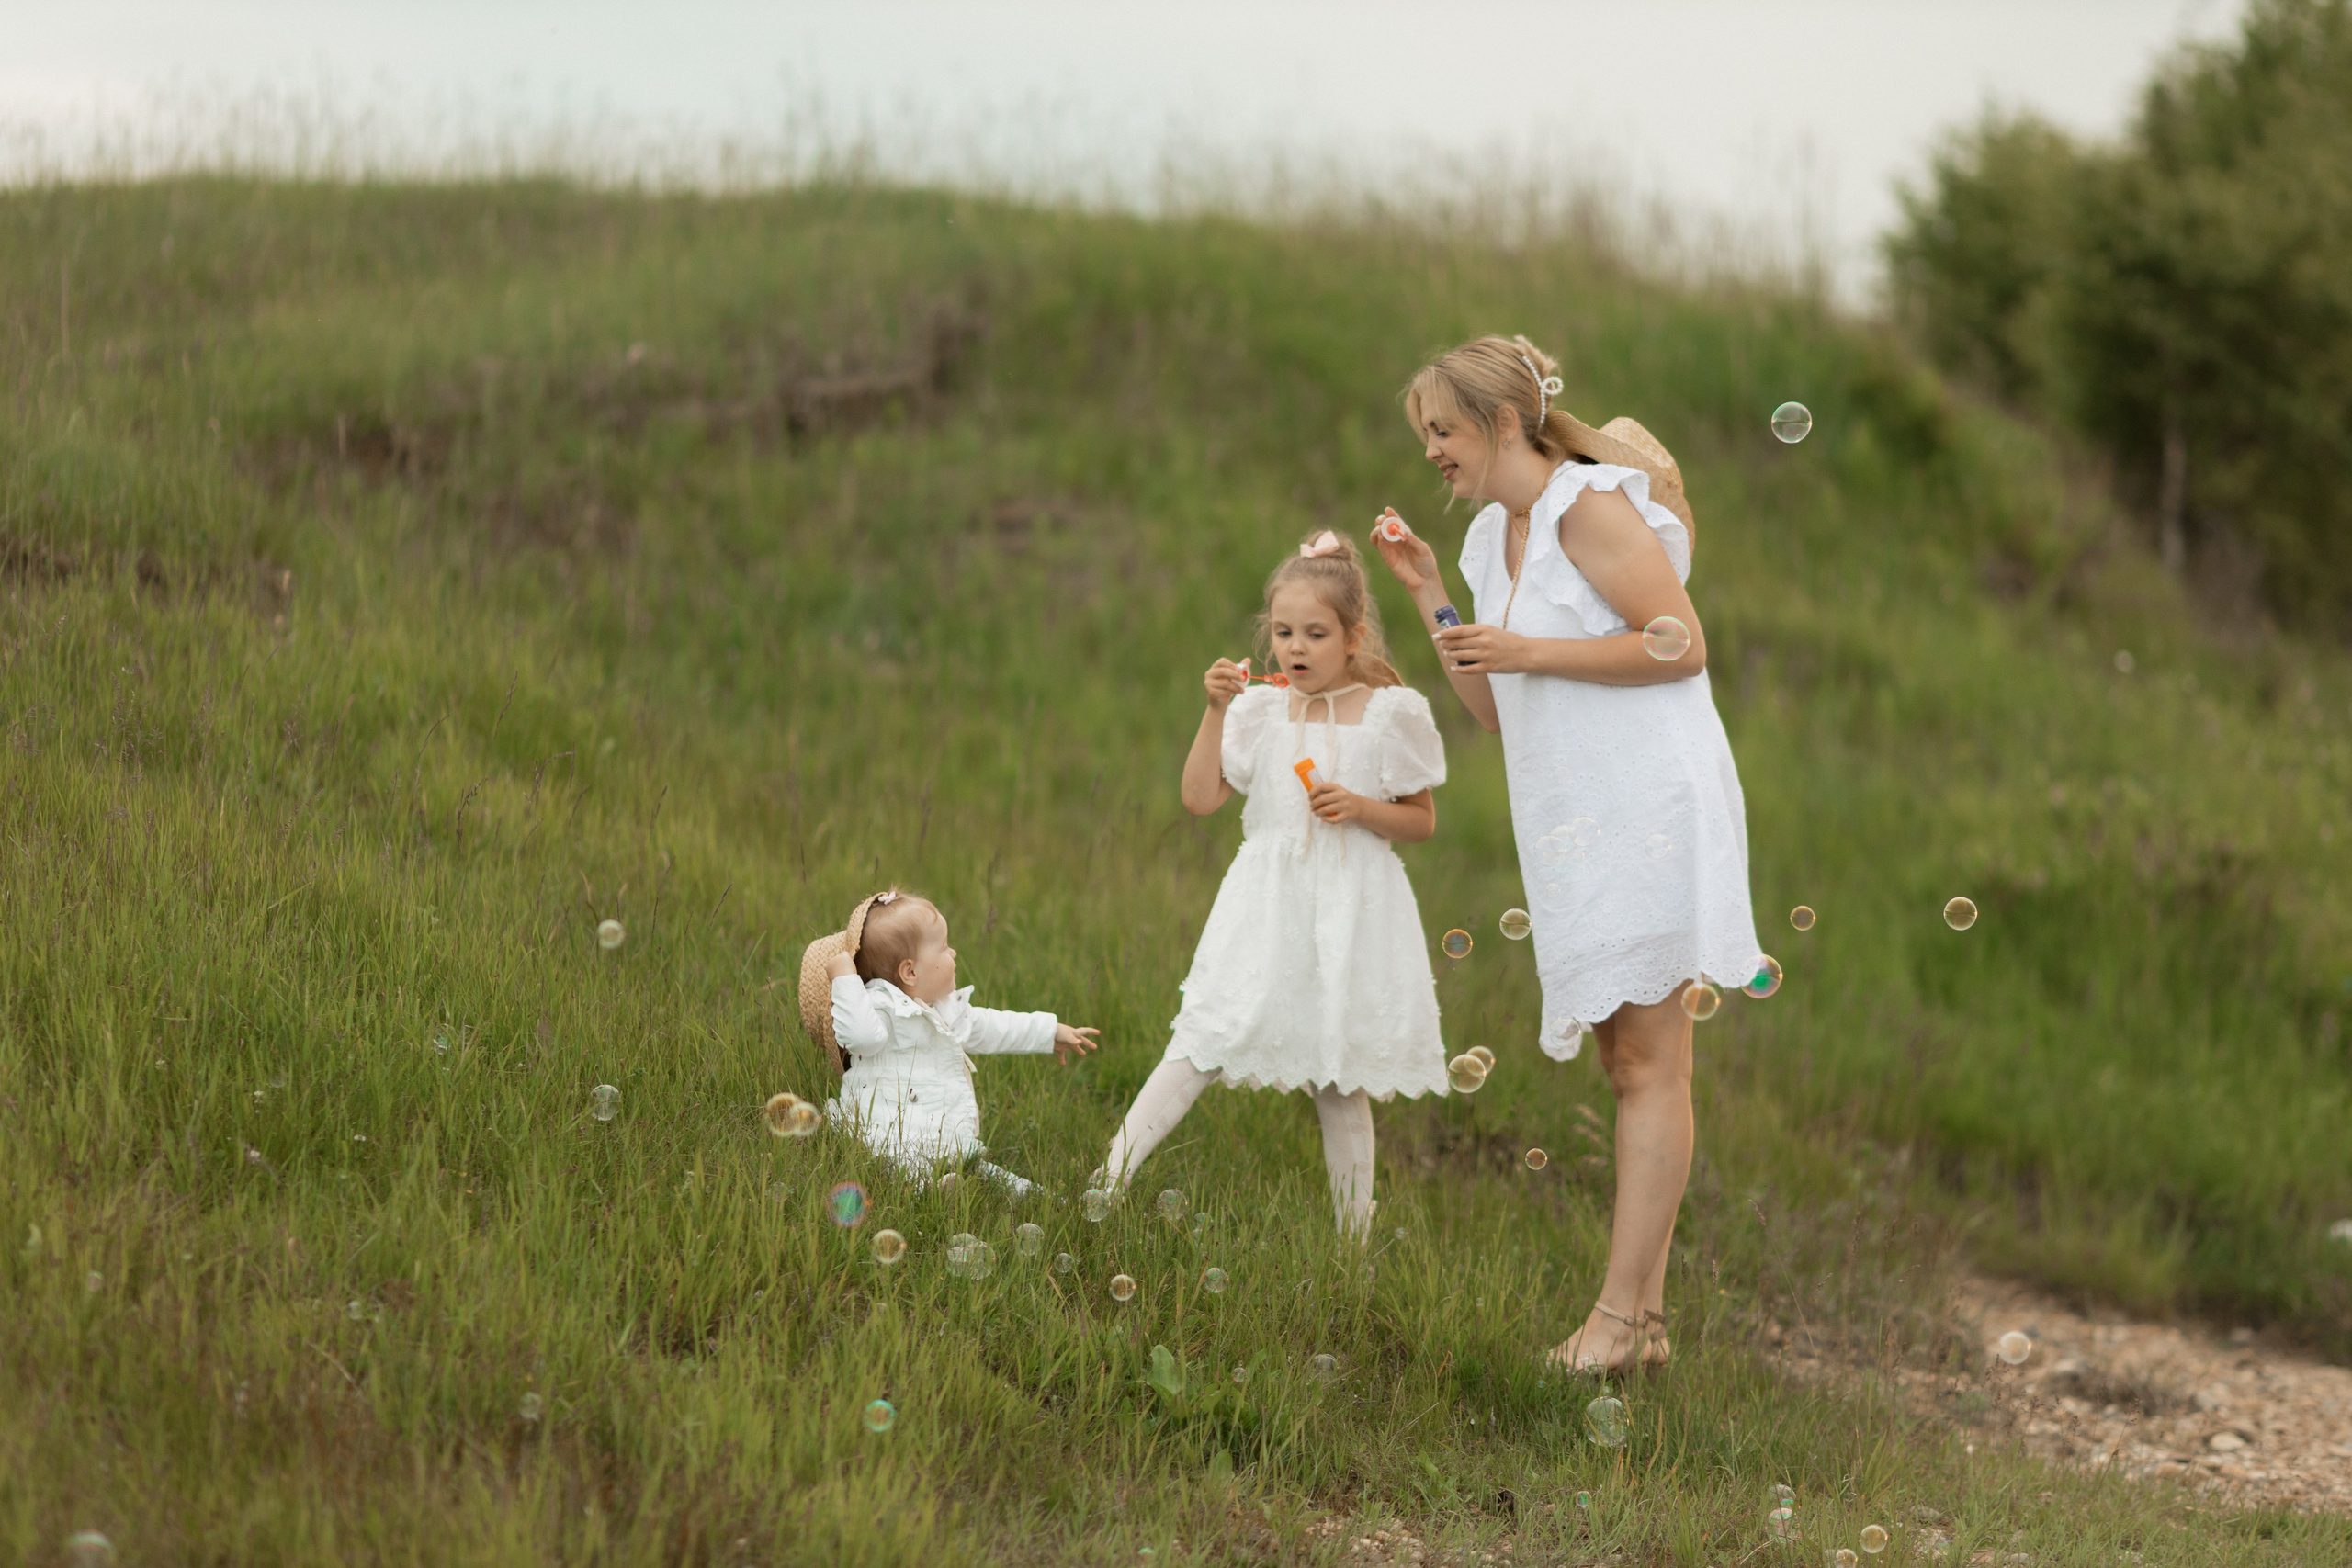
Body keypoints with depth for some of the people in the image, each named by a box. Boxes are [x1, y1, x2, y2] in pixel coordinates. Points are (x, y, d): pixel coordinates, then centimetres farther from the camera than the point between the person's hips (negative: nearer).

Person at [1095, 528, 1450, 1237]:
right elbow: (1200, 799, 0)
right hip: (1268, 907, 1)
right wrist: (1216, 712, -8)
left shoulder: (1393, 712, 0)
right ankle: (1108, 1180, -12)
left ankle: (1354, 1242, 11)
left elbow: (1423, 820, 5)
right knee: (1199, 1051, -8)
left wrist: (1362, 807, -13)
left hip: (1351, 913, -1)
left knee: (1340, 1086, 3)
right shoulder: (1259, 710, 5)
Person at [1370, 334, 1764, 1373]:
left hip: (1648, 807, -9)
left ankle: (1619, 1313, -10)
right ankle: (1643, 1317, 10)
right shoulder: (1493, 537, 18)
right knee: (1626, 1064, 8)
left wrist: (1527, 651, -15)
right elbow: (1495, 713, 19)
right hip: (1577, 822, 9)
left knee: (1649, 1062, -8)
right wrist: (1429, 596, 12)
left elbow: (1681, 644, -16)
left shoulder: (1590, 504, -8)